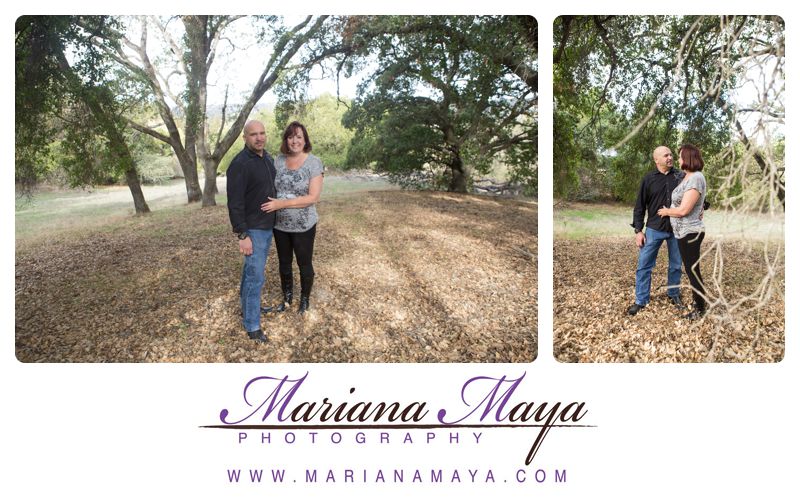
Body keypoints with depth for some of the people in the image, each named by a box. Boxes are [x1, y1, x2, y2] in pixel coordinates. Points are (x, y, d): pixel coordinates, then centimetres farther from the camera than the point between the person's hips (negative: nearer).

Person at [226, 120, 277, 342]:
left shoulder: (268, 158, 6)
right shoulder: (240, 164, -20)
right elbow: (235, 203, -21)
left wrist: (274, 222, 20)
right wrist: (242, 235, -22)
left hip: (268, 226, 8)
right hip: (253, 230, -8)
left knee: (252, 270, 21)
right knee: (256, 277, -4)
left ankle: (246, 305, 37)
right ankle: (252, 325, 6)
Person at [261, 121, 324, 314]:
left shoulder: (314, 162, -14)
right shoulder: (278, 160, -1)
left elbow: (313, 197, -20)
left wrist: (282, 203, -25)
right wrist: (271, 206, -7)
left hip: (303, 226, -4)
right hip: (280, 224, 4)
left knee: (304, 264, 13)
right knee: (284, 263, 19)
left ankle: (305, 300, 33)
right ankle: (287, 297, 39)